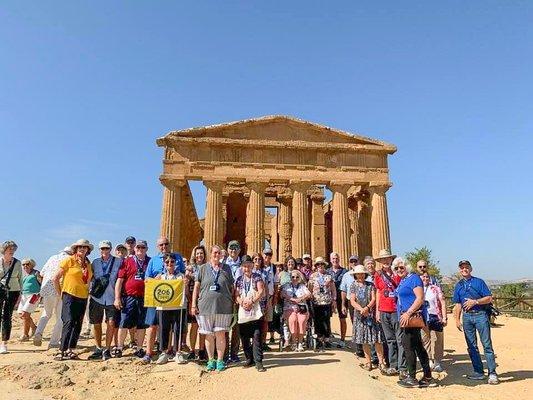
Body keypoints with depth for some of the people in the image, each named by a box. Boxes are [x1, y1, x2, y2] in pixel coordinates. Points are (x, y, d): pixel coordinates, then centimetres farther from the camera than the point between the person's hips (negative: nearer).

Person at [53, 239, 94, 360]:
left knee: (78, 325, 8)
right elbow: (56, 278, -2)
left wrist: (87, 292, 9)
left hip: (83, 298, 5)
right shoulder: (69, 260, -3)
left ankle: (70, 350, 17)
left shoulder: (88, 264, 11)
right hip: (70, 295, -5)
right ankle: (61, 351, -8)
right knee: (69, 322, -13)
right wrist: (61, 294, 0)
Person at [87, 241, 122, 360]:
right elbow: (90, 278, 20)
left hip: (111, 298, -3)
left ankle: (107, 350, 7)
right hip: (96, 297, 3)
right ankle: (98, 349, 23)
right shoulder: (95, 262, 12)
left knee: (111, 323, -6)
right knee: (96, 324, 9)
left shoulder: (118, 262, 2)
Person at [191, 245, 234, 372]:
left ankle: (220, 360, 15)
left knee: (220, 334, 1)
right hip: (205, 306, 0)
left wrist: (232, 303, 7)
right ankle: (211, 360, 21)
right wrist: (193, 304, 0)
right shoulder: (203, 268, 5)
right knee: (209, 335, 7)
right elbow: (196, 287, 5)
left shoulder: (226, 269, 8)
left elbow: (231, 287, 12)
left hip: (223, 307, 0)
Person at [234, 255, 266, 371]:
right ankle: (249, 359, 24)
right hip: (242, 312, 4)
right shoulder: (239, 279, 11)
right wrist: (242, 302, -14)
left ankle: (258, 361, -2)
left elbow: (261, 291, -6)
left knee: (257, 336, -8)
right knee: (244, 338, 9)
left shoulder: (257, 277, 4)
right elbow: (236, 295, 5)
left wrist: (251, 302, -15)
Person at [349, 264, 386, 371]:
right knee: (364, 340, 6)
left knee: (377, 339, -5)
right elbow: (352, 301, -2)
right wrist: (361, 309, -17)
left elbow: (373, 299, -5)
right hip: (359, 315, 1)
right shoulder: (353, 286, 5)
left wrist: (367, 307, -21)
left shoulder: (370, 285, 3)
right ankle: (368, 362, 17)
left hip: (371, 314, -1)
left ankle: (381, 362, 2)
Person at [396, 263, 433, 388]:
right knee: (418, 346, 13)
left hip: (414, 317, -10)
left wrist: (408, 313, -24)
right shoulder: (402, 281, 16)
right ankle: (427, 377, 21)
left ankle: (412, 378, 4)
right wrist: (402, 316, 18)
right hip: (407, 317, 10)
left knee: (408, 344, -6)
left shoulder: (414, 278, -12)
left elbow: (420, 298, -21)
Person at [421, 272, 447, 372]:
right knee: (425, 340, 3)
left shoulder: (436, 288, 6)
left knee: (437, 340, 0)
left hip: (435, 317, -1)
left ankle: (437, 362, 10)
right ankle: (429, 360, 15)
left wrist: (444, 317, -5)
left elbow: (442, 303, 2)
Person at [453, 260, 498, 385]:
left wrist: (475, 301, -15)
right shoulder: (458, 286, 14)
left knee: (487, 345, -6)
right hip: (467, 316, 4)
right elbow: (458, 304, 15)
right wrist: (457, 320, 8)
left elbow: (489, 298, -2)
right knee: (472, 346, 7)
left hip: (480, 314, -4)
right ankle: (478, 372, 15)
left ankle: (492, 373, 0)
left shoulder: (479, 282, 3)